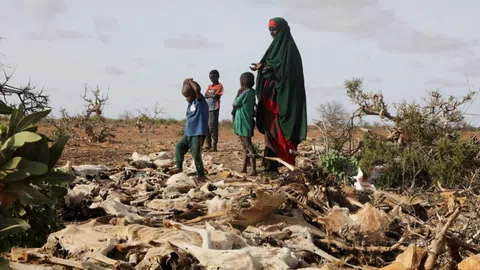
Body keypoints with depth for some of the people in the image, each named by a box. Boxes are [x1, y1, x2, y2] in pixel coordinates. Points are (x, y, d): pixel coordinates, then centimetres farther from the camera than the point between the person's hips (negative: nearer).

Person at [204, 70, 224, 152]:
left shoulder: (220, 86, -2)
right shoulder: (209, 86, 19)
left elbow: (216, 96, -12)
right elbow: (205, 96, 8)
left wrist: (209, 94, 1)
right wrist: (212, 95, -8)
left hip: (214, 109, -7)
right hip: (207, 108, 7)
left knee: (213, 127, -11)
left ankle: (214, 146, -10)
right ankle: (208, 145, 15)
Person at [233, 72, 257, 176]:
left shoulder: (245, 93, -17)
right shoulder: (251, 93, 10)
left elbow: (235, 104, -9)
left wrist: (238, 93, 0)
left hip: (244, 123, -10)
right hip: (244, 123, 10)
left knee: (248, 146, -11)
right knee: (245, 146, 14)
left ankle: (254, 170, -13)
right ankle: (244, 168, 21)